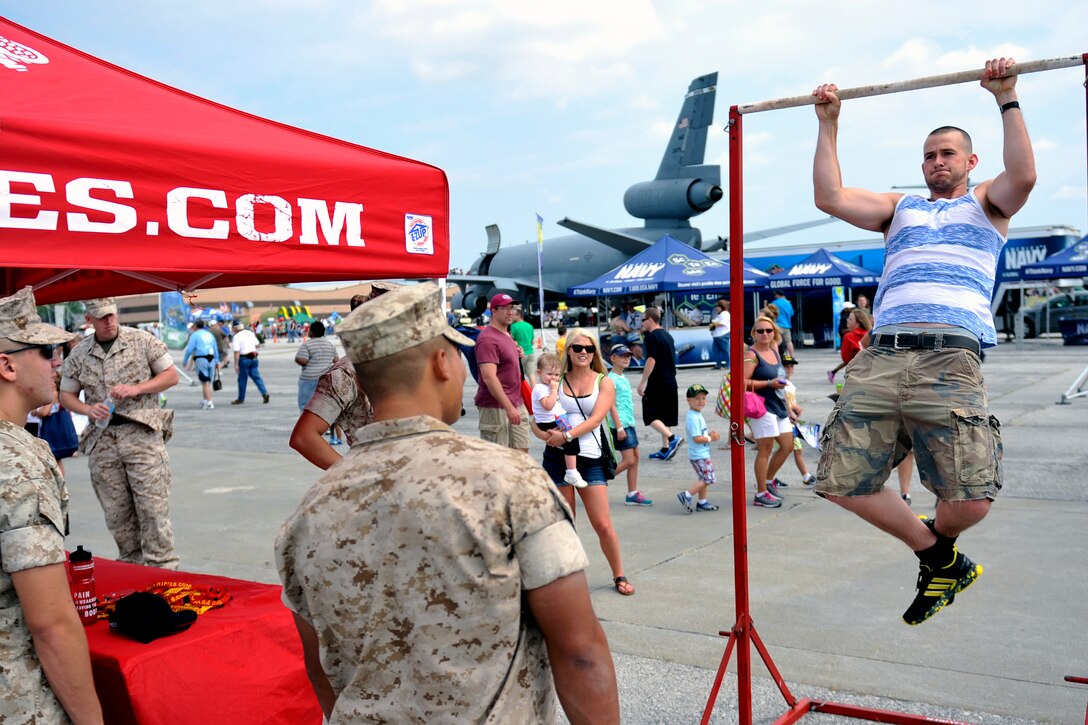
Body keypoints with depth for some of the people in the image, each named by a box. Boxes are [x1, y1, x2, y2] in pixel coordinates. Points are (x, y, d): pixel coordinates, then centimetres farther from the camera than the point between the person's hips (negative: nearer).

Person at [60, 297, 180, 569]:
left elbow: (171, 376, 4)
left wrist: (136, 389, -11)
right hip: (102, 441, 3)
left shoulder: (142, 340, 2)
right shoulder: (79, 354, 9)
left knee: (153, 507, -7)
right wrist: (88, 409, -6)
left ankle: (162, 569, -1)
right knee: (116, 513, 7)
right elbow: (66, 396, 15)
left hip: (142, 433, -3)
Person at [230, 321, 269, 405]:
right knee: (256, 376, 9)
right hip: (254, 358, 6)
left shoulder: (236, 337, -11)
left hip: (244, 359, -6)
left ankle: (241, 399, 15)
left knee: (242, 379, 5)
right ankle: (265, 393, -5)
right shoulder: (251, 333, 8)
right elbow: (257, 344, 16)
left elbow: (236, 352, -17)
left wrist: (236, 364, -16)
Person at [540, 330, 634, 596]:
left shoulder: (604, 383, 6)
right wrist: (548, 435, -15)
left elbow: (596, 419, -8)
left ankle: (619, 576, 16)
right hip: (557, 457, 1)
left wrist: (567, 435, -21)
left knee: (603, 525, -3)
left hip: (590, 458, -1)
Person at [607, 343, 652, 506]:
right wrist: (619, 428, -19)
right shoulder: (611, 379, -12)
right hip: (621, 425, -9)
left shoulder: (623, 378, 15)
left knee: (635, 458, 8)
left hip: (629, 423, 9)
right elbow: (612, 405, -16)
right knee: (629, 461, -7)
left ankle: (632, 494, 14)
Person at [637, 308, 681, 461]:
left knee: (650, 415, -3)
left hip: (657, 383, -9)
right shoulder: (667, 335, 14)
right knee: (664, 416, 13)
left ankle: (672, 439, -18)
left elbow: (651, 360, -18)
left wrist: (642, 383, -15)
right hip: (671, 382, 9)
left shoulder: (651, 336, -12)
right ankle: (665, 449, 14)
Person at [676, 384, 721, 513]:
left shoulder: (698, 415, 13)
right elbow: (696, 438, -24)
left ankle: (702, 502, 24)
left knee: (703, 478, 16)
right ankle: (686, 495, -9)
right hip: (699, 455, -10)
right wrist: (710, 438, -14)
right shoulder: (693, 418, -20)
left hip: (702, 453, 10)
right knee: (708, 478, -9)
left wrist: (710, 434, 8)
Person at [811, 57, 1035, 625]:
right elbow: (829, 197, 17)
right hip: (881, 357, 4)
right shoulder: (900, 208, 30)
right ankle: (937, 558, 18)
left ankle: (937, 539, 24)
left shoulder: (985, 204, 23)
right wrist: (828, 125, 19)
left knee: (970, 499, -15)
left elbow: (1023, 176, -1)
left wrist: (1006, 99, 0)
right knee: (844, 482, -5)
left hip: (949, 358, -3)